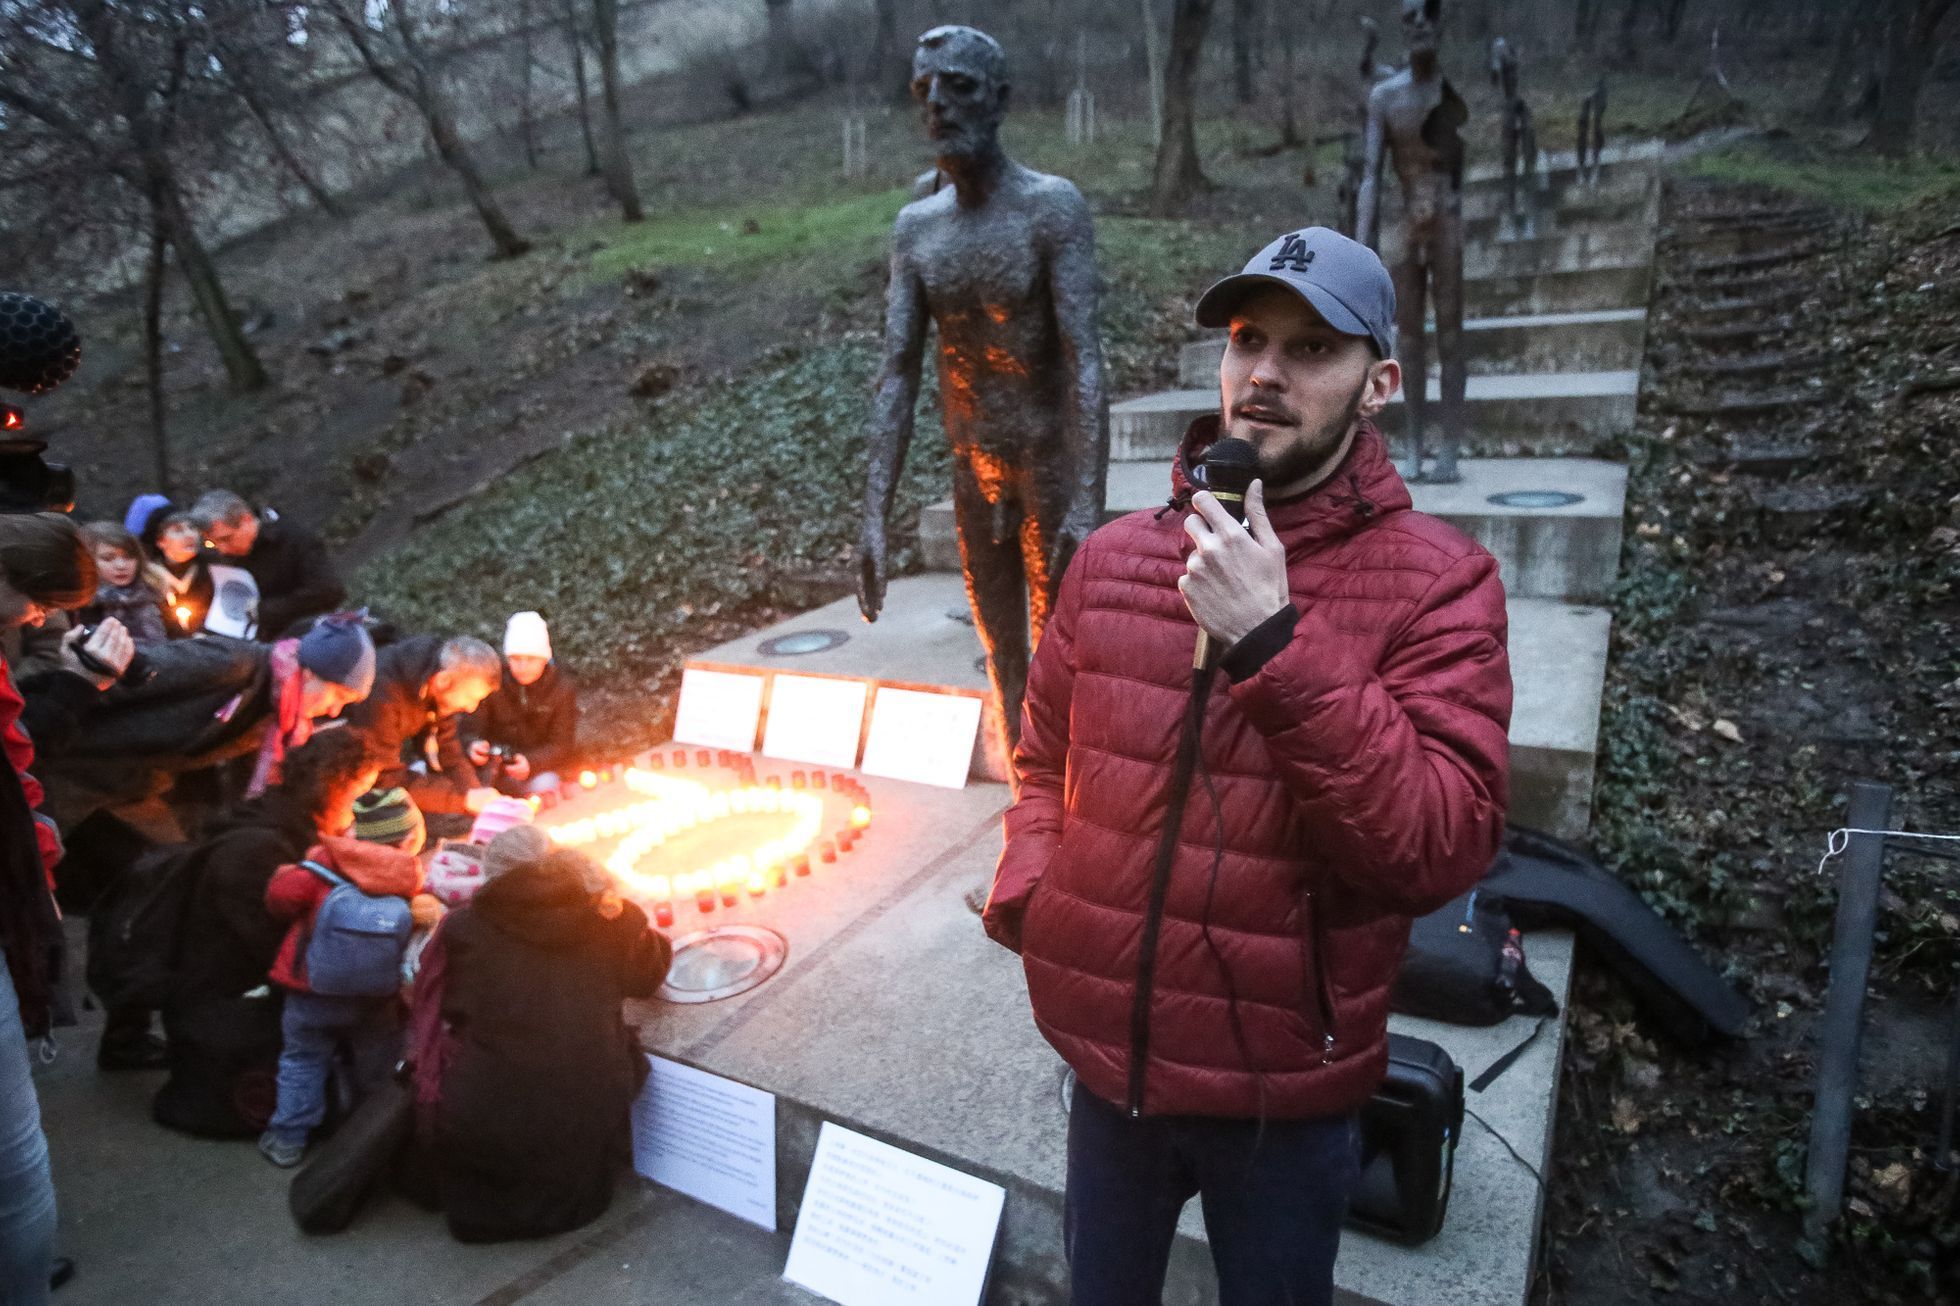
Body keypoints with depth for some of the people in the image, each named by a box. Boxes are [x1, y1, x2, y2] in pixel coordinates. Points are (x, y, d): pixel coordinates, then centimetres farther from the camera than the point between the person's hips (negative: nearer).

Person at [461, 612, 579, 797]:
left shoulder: (562, 689, -8)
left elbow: (563, 745, -9)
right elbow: (471, 729, -8)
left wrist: (531, 763, -30)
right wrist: (474, 748, -35)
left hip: (538, 769, -1)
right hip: (494, 764, 1)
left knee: (545, 785, -32)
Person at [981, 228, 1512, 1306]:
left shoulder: (1438, 584, -13)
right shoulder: (1116, 555, -3)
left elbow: (1442, 850, -22)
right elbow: (1044, 761, 9)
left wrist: (1273, 644, -29)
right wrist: (1026, 895, -8)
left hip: (1286, 1085, -3)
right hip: (1109, 1055, 3)